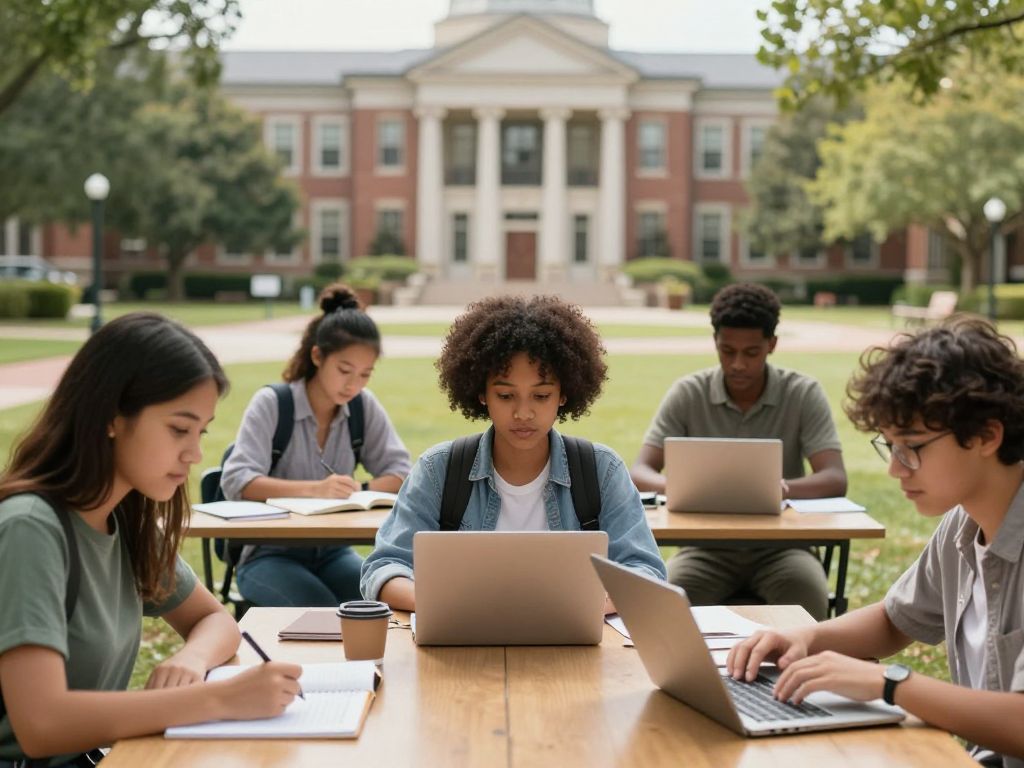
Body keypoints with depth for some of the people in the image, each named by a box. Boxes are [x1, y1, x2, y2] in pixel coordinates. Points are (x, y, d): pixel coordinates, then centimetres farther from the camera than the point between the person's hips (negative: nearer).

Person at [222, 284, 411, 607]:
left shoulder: (365, 406, 0)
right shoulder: (270, 404, -11)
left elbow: (399, 472, 1)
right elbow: (236, 481, -21)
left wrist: (360, 492, -22)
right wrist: (314, 489, -35)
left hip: (333, 552, 4)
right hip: (271, 554, -4)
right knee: (324, 616, -30)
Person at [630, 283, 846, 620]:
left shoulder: (803, 394, -4)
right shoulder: (688, 394, -2)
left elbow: (835, 479, -13)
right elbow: (640, 472, -7)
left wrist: (785, 488, -36)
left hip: (778, 545, 0)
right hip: (708, 545, 0)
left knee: (807, 591, -33)